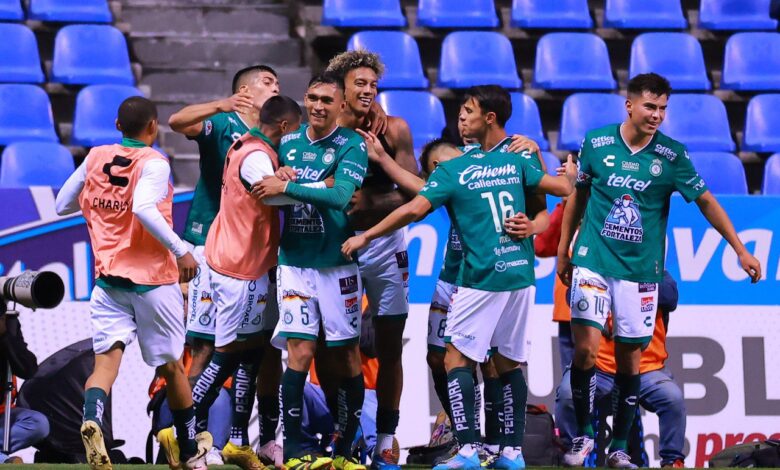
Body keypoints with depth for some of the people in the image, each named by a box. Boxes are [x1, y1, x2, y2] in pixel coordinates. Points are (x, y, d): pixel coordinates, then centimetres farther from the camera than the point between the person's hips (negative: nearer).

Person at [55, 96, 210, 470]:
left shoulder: (95, 158, 4)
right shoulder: (153, 163, -11)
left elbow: (63, 205, 12)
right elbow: (144, 209, -28)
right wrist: (180, 250, -23)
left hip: (108, 279, 3)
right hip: (153, 279, -3)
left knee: (106, 360, -6)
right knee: (170, 366, 13)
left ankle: (91, 419, -38)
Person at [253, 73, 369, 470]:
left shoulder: (351, 146, -6)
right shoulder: (288, 144, 9)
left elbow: (340, 196, -22)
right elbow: (273, 191, 20)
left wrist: (287, 186, -21)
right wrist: (277, 178, -2)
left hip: (336, 264, -3)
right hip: (294, 262, 3)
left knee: (346, 356, 1)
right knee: (300, 352, -7)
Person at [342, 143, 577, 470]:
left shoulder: (450, 171, -1)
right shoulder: (512, 163, 13)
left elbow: (414, 209, -12)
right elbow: (563, 188, 17)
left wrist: (366, 236, -4)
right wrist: (570, 175, 40)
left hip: (482, 278, -6)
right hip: (520, 273, 6)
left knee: (457, 359, -1)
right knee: (509, 363, 13)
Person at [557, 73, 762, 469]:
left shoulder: (672, 155, -2)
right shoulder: (596, 143, -1)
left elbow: (706, 201, 3)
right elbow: (578, 196, 11)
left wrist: (740, 250, 0)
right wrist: (564, 250, 13)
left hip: (640, 270, 1)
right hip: (593, 262, -1)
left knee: (629, 357, 3)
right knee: (586, 348, -12)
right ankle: (583, 435, 6)